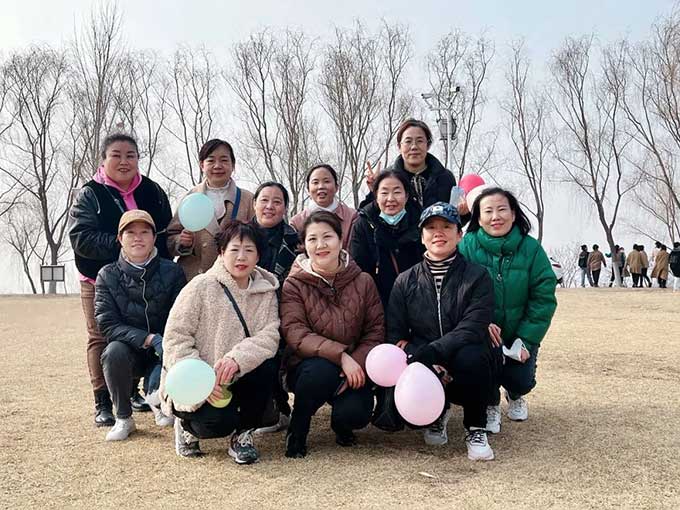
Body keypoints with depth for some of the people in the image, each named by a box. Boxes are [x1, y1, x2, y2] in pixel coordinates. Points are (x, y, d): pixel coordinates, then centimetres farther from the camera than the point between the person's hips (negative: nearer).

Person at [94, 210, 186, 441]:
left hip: (164, 353, 0)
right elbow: (107, 324, -12)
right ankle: (123, 418, -8)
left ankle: (155, 397, 14)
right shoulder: (108, 275, -5)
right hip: (129, 350, 1)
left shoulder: (172, 272, -6)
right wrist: (149, 339, -26)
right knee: (114, 352, -33)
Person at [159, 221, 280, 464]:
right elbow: (175, 338, -13)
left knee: (268, 366, -25)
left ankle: (243, 435, -3)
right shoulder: (200, 287, -10)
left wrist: (238, 358, -33)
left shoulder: (266, 291, 1)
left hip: (235, 380, 4)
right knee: (219, 423, -29)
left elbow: (269, 335, -13)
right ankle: (187, 425, 9)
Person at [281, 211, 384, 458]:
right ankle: (297, 431, -6)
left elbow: (375, 331, 0)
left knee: (355, 413, -27)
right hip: (307, 367, -1)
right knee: (322, 370, -36)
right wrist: (341, 355, -28)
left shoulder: (363, 282, 2)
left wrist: (358, 363, -19)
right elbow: (295, 334, -16)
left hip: (353, 368, 1)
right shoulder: (294, 284, -5)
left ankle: (341, 422, 14)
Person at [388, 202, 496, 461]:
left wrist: (425, 353, -29)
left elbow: (472, 329, -16)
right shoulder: (405, 281, 4)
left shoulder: (477, 277, -4)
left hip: (464, 371, -1)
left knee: (471, 356, -36)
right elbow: (394, 334, -1)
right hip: (425, 371, 2)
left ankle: (476, 429, -8)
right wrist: (427, 365, -20)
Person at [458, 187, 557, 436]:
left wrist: (526, 340, -15)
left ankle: (515, 394, 31)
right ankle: (490, 404, 3)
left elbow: (543, 298, -9)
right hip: (481, 334, -1)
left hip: (520, 334, 2)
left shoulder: (531, 248, -10)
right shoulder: (468, 245, -13)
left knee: (522, 380, -13)